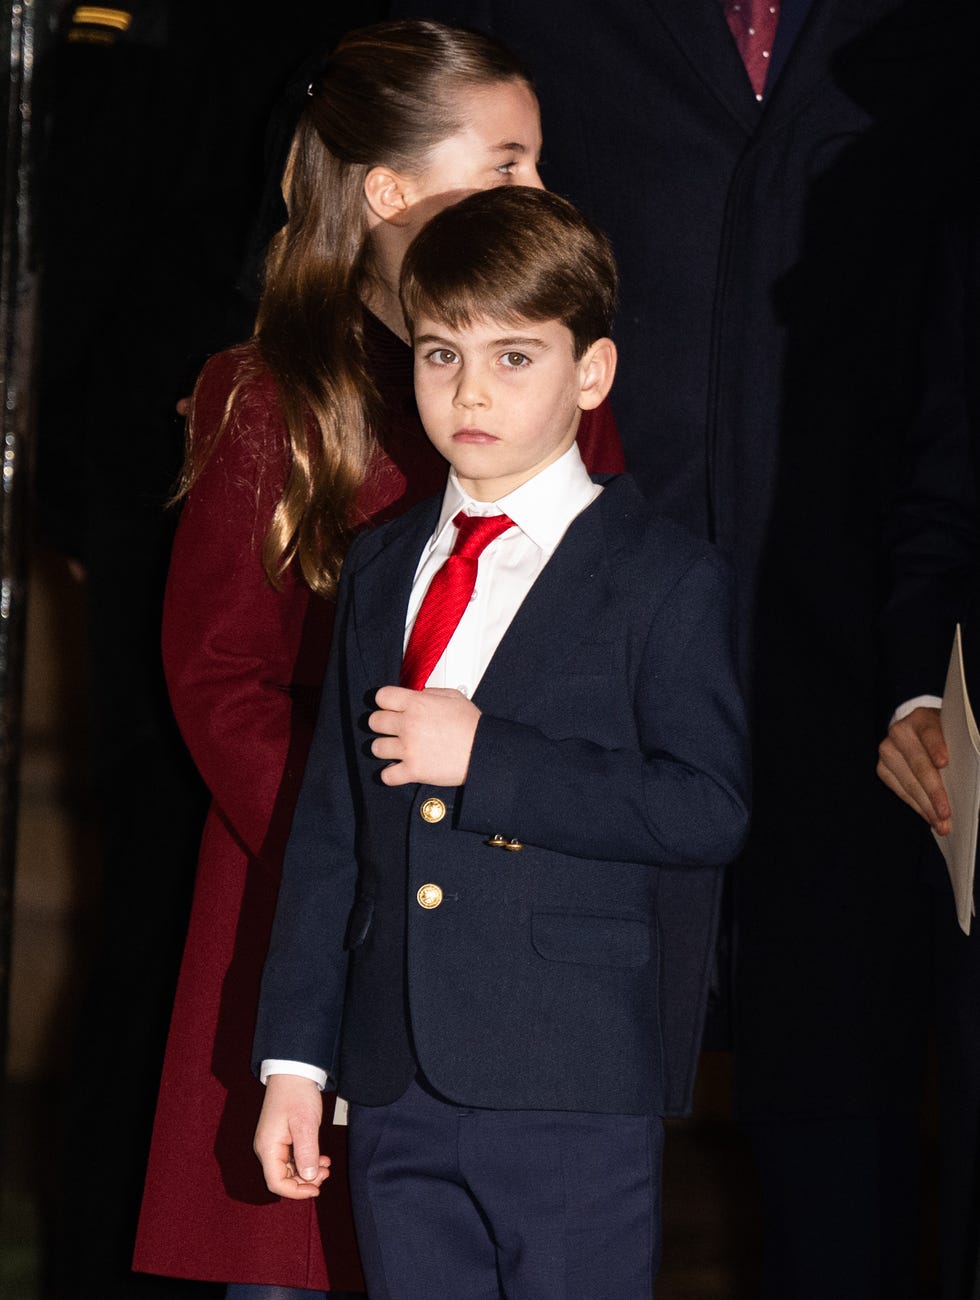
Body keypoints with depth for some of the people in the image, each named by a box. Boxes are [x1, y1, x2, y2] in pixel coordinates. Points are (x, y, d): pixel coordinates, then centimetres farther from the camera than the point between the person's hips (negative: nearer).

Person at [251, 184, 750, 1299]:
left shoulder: (667, 579, -3)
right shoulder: (380, 569, 15)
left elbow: (711, 808, -15)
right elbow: (328, 829, 15)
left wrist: (487, 759, -18)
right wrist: (294, 1060, 11)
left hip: (578, 1104, -5)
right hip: (395, 1092, 5)